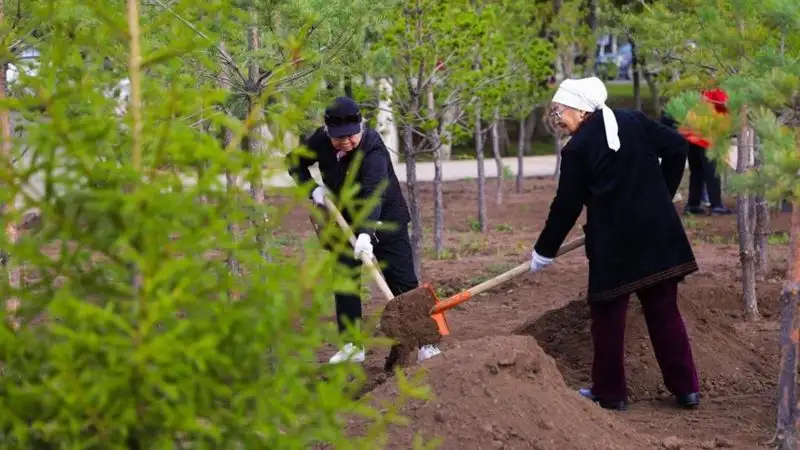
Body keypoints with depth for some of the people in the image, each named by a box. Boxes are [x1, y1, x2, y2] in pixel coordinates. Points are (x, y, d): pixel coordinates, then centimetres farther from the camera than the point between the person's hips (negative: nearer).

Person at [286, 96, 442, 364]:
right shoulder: (321, 140, -13)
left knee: (402, 282, -9)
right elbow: (295, 161, 5)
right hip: (345, 221, 5)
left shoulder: (373, 150, -31)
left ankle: (422, 342, -6)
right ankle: (352, 345, 8)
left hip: (384, 219, -5)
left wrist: (366, 233, -58)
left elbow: (373, 195, -45)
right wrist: (312, 189, -12)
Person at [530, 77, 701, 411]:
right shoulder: (635, 121, 7)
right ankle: (686, 388, 14)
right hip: (658, 234, 5)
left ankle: (610, 392, 14)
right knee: (665, 311, 12)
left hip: (614, 244, -5)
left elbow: (566, 207, -2)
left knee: (608, 315, 8)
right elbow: (677, 147, 7)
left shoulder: (577, 148, -6)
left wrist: (543, 252, 8)